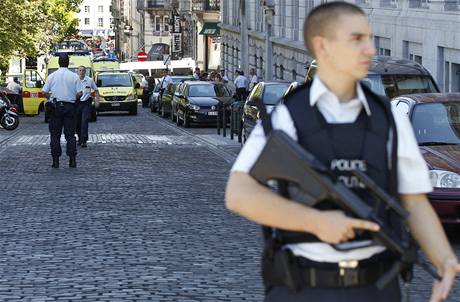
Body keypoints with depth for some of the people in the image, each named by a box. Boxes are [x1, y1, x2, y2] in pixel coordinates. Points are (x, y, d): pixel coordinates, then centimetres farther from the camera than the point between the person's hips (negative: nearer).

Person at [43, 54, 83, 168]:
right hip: (69, 107, 0)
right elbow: (80, 93, -5)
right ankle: (72, 160, 0)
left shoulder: (52, 76, -1)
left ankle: (55, 160, 1)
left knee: (55, 135, 5)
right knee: (70, 135, 5)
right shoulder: (74, 76, -3)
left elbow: (45, 92, -1)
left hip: (55, 107, 0)